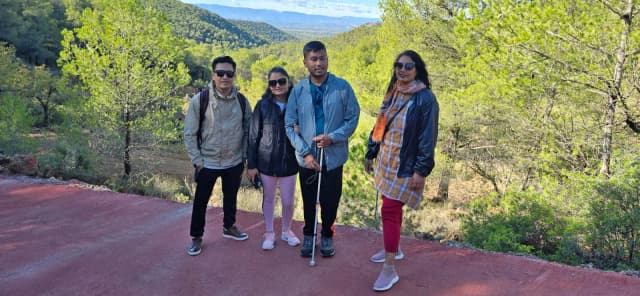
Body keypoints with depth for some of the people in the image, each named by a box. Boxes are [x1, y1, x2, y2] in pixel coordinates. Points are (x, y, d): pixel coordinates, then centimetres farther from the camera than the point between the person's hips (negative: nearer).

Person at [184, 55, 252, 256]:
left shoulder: (241, 100, -4)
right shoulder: (200, 100, -13)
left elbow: (247, 130, 7)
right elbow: (190, 134, -9)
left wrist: (244, 156, 4)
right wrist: (198, 161, -10)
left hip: (234, 163, 3)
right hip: (208, 164, -3)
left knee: (231, 197, 20)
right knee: (201, 201, 9)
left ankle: (229, 227, 42)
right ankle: (196, 237, 27)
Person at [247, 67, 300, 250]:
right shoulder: (263, 105, -5)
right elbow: (254, 136, -3)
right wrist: (251, 164, -4)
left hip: (289, 162, 1)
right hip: (266, 161, 0)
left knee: (288, 201, 7)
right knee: (268, 198, 13)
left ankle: (287, 231, 32)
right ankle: (269, 233, 30)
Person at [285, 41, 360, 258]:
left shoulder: (342, 87, -7)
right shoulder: (298, 90, -3)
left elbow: (353, 118, -4)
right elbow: (289, 125, -2)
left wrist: (333, 137, -18)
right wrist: (305, 152, -11)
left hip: (333, 157, -1)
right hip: (306, 158, 1)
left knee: (330, 201, 12)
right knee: (308, 201, 16)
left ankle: (327, 236, 35)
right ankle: (308, 235, 36)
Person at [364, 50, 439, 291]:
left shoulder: (425, 98, -13)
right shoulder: (392, 93, 7)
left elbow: (428, 137, -15)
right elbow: (380, 126, 14)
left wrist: (421, 171, -17)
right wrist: (370, 154, 15)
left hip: (405, 166, -7)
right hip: (386, 161, 7)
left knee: (390, 209, -8)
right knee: (391, 207, 17)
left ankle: (389, 269, 1)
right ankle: (393, 247, 36)